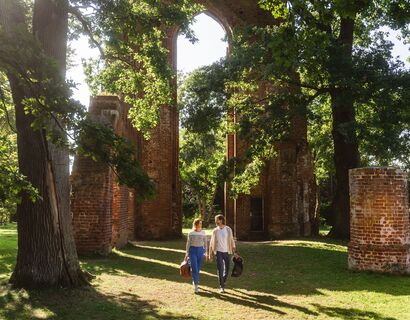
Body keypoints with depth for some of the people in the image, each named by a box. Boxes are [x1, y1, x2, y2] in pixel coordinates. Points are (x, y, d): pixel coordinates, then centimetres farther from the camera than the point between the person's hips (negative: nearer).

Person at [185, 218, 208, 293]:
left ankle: (195, 281, 30)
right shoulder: (191, 233, -3)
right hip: (193, 250, -2)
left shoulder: (203, 233, 2)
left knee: (198, 268, 9)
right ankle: (196, 285, -10)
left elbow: (205, 243, 8)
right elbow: (188, 244, 2)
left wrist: (205, 252, 4)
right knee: (194, 268, -10)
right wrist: (186, 254, 1)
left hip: (200, 250, 2)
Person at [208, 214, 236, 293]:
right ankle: (221, 287, 2)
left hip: (226, 252, 1)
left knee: (227, 269, 9)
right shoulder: (215, 231, -2)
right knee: (220, 269, -4)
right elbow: (212, 242, 4)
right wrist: (210, 253, 3)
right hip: (218, 252, -1)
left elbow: (232, 240, 1)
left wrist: (234, 250, -1)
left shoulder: (228, 229, -4)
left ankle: (223, 281, 35)